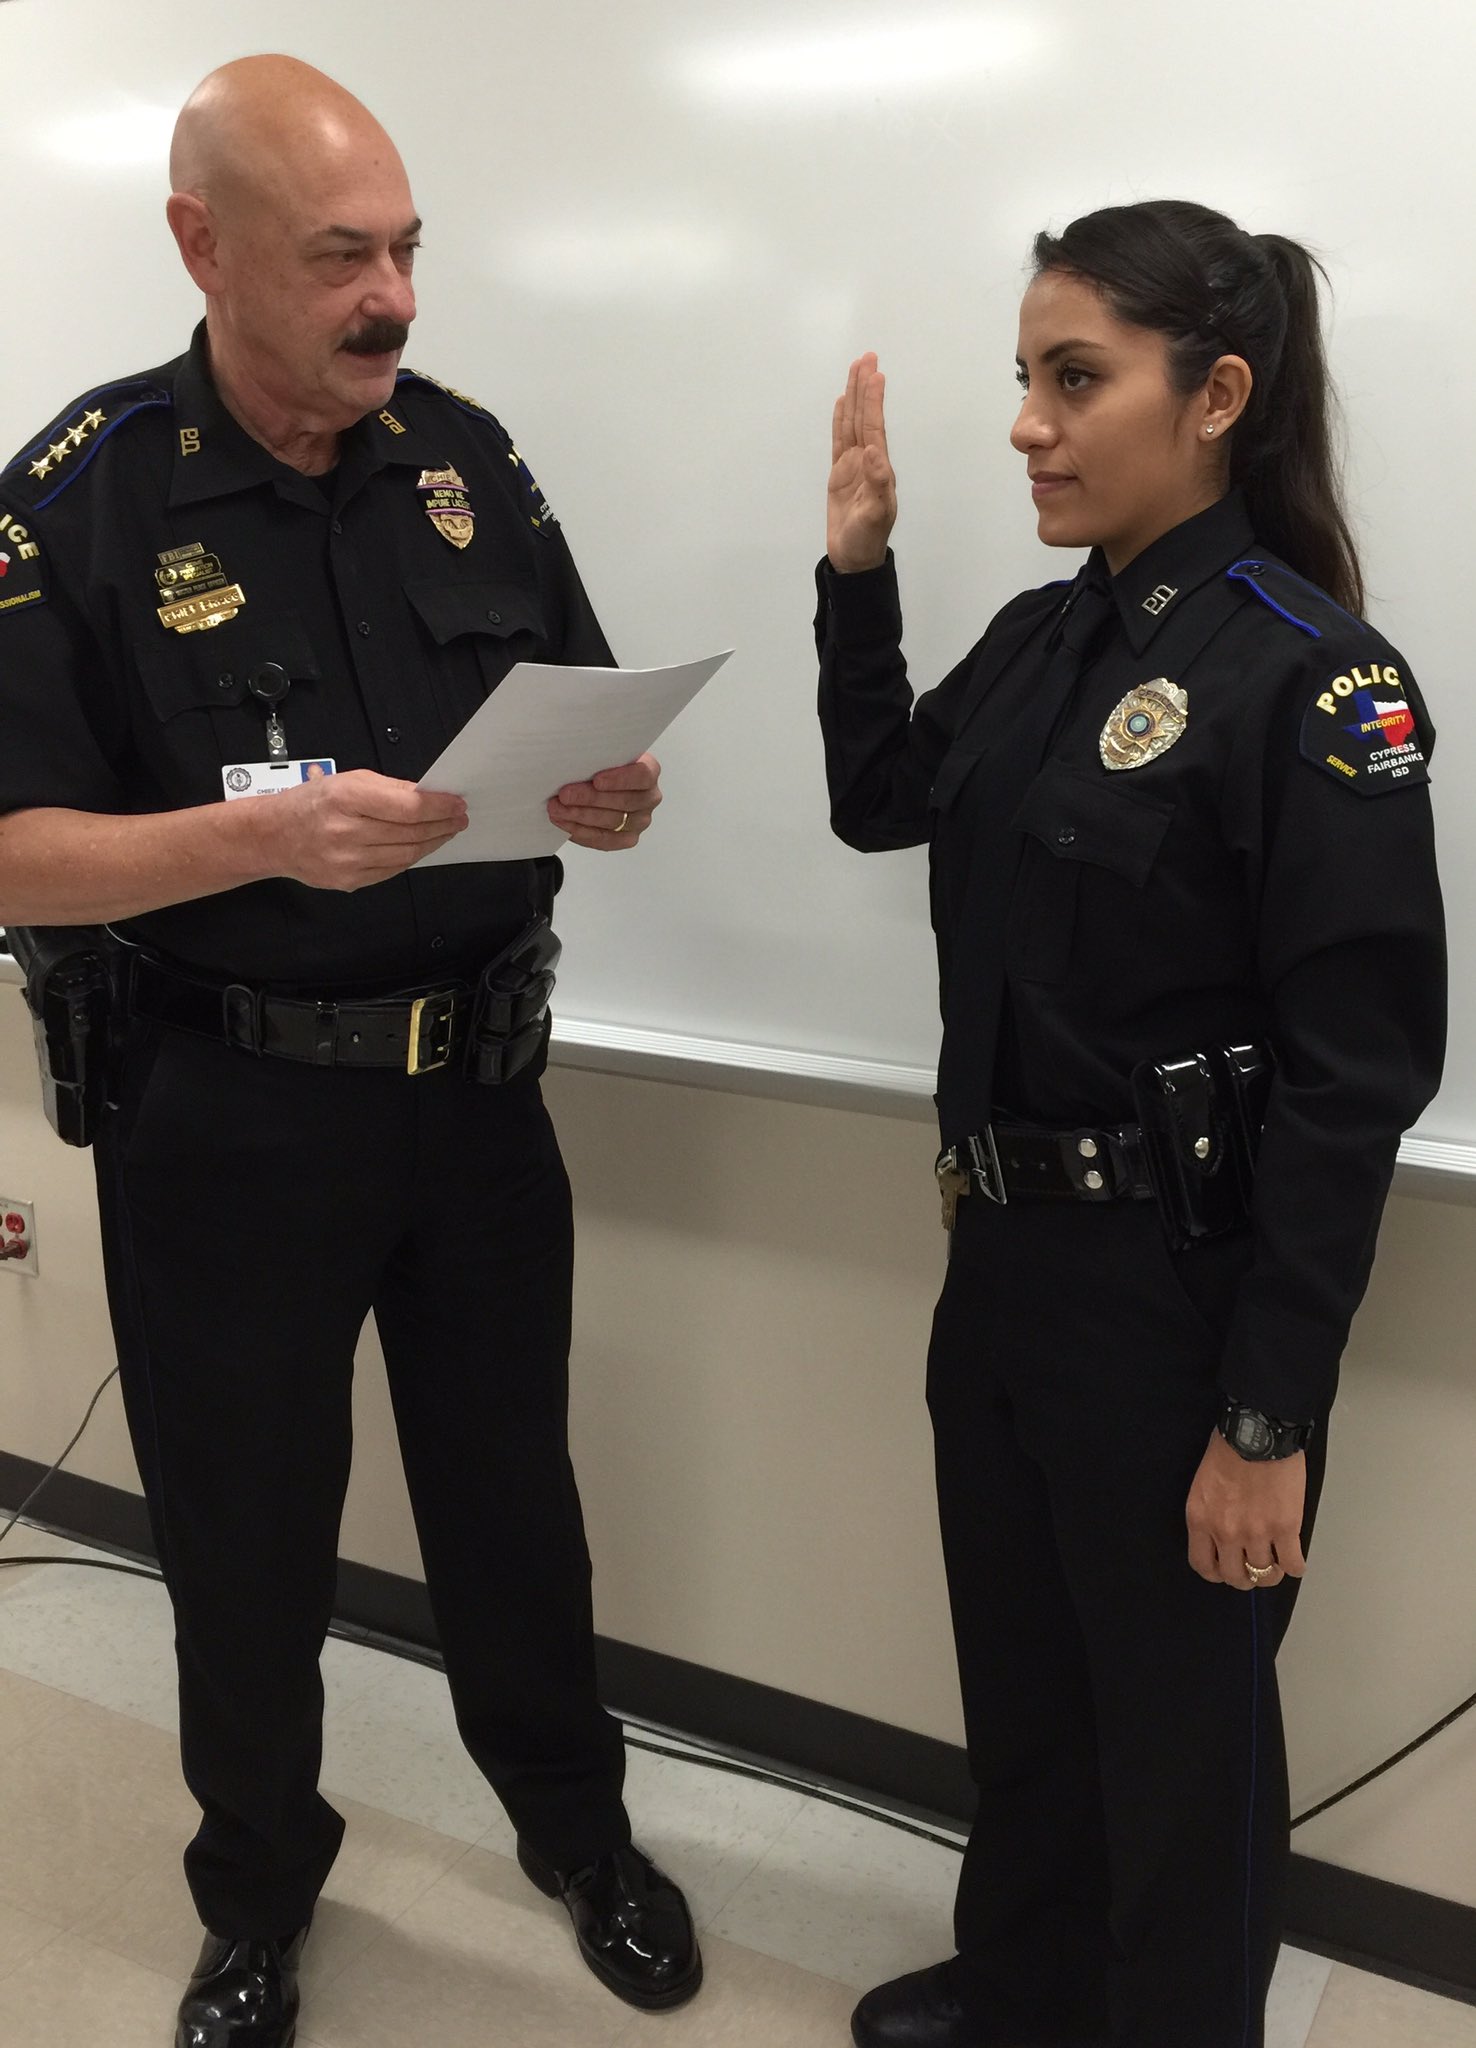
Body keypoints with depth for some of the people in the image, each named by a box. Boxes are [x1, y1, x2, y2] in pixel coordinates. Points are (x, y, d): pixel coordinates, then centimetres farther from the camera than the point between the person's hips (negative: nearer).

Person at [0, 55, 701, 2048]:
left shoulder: (466, 454, 3)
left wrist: (616, 789, -14)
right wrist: (265, 839, -28)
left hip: (481, 1084, 3)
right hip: (229, 1118, -3)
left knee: (512, 1488, 18)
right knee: (244, 1536, 14)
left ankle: (577, 1823, 44)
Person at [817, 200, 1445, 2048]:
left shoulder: (1309, 674, -17)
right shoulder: (1040, 637, 5)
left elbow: (1354, 1075, -19)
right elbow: (880, 804, 21)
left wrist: (1270, 1417, -17)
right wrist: (856, 569, 8)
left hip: (1177, 1290, -7)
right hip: (1006, 1254, 7)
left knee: (1176, 1727, 14)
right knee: (1017, 1682, 24)